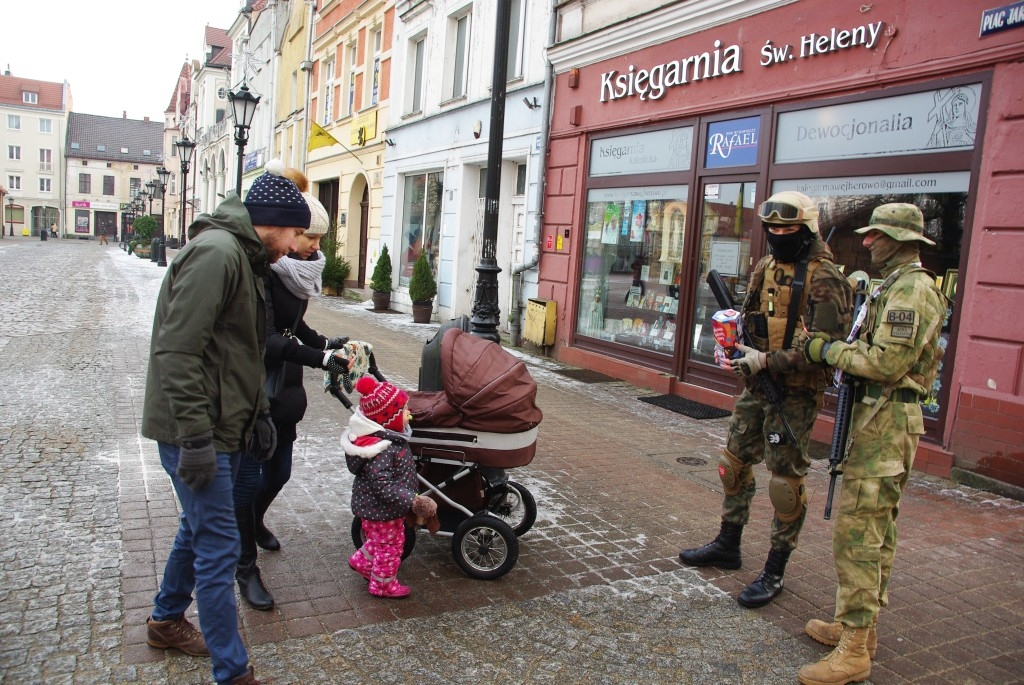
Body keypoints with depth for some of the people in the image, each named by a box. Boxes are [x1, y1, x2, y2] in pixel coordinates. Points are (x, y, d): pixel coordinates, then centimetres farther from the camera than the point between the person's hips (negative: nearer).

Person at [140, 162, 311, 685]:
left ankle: (166, 620, 43)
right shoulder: (216, 252, -18)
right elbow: (176, 351, -24)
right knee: (219, 549, -3)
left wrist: (258, 412, 20)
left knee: (199, 529, 23)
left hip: (221, 427, 10)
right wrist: (195, 437, -24)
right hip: (198, 431, -10)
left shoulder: (242, 257, 15)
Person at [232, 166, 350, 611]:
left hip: (282, 390, 8)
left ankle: (253, 522, 49)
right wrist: (319, 358, -36)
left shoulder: (297, 269, 4)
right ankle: (246, 568, 18)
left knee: (278, 472, 19)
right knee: (248, 478, 3)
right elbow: (266, 339, -28)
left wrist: (325, 343, 1)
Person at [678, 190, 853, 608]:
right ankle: (727, 547, 33)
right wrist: (735, 347, -1)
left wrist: (766, 362, -26)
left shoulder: (824, 279, -14)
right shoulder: (765, 268, 10)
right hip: (757, 386, 8)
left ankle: (774, 572, 15)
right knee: (734, 463, 15)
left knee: (786, 480, 1)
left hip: (796, 393, -8)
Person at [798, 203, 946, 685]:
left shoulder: (910, 289, -16)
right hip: (883, 418, 11)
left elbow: (887, 363, -24)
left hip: (885, 421, -11)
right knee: (877, 529, 16)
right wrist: (842, 347, 8)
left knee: (857, 532, -9)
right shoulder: (898, 286, 18)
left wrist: (828, 350, -13)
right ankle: (861, 625, 27)